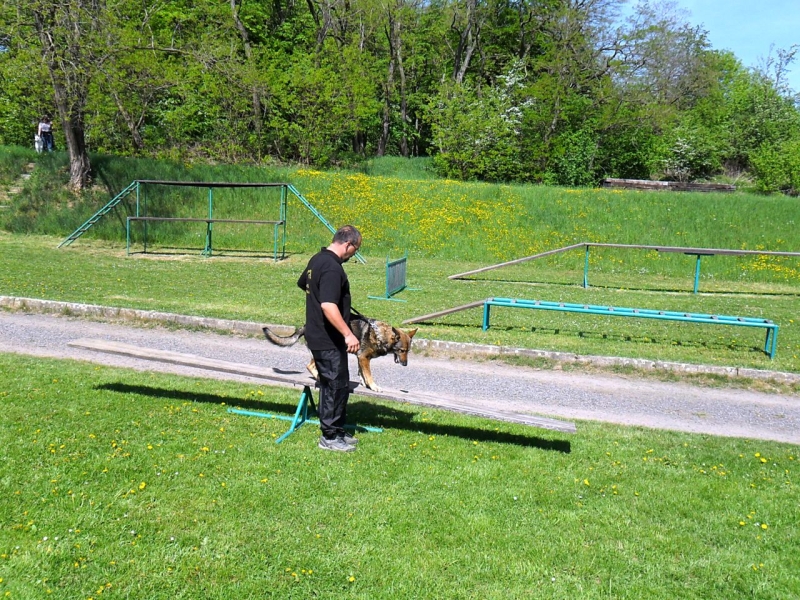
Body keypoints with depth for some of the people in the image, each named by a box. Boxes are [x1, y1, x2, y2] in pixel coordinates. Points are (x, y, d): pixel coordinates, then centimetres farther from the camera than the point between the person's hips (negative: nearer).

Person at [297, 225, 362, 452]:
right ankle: (329, 437, 9)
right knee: (336, 386, -1)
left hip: (318, 335, 10)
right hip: (328, 340, -10)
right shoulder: (332, 268, -23)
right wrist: (348, 334, -33)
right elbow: (328, 306, -32)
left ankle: (337, 431, 27)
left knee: (332, 384, 17)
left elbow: (302, 283, 28)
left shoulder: (318, 259, 10)